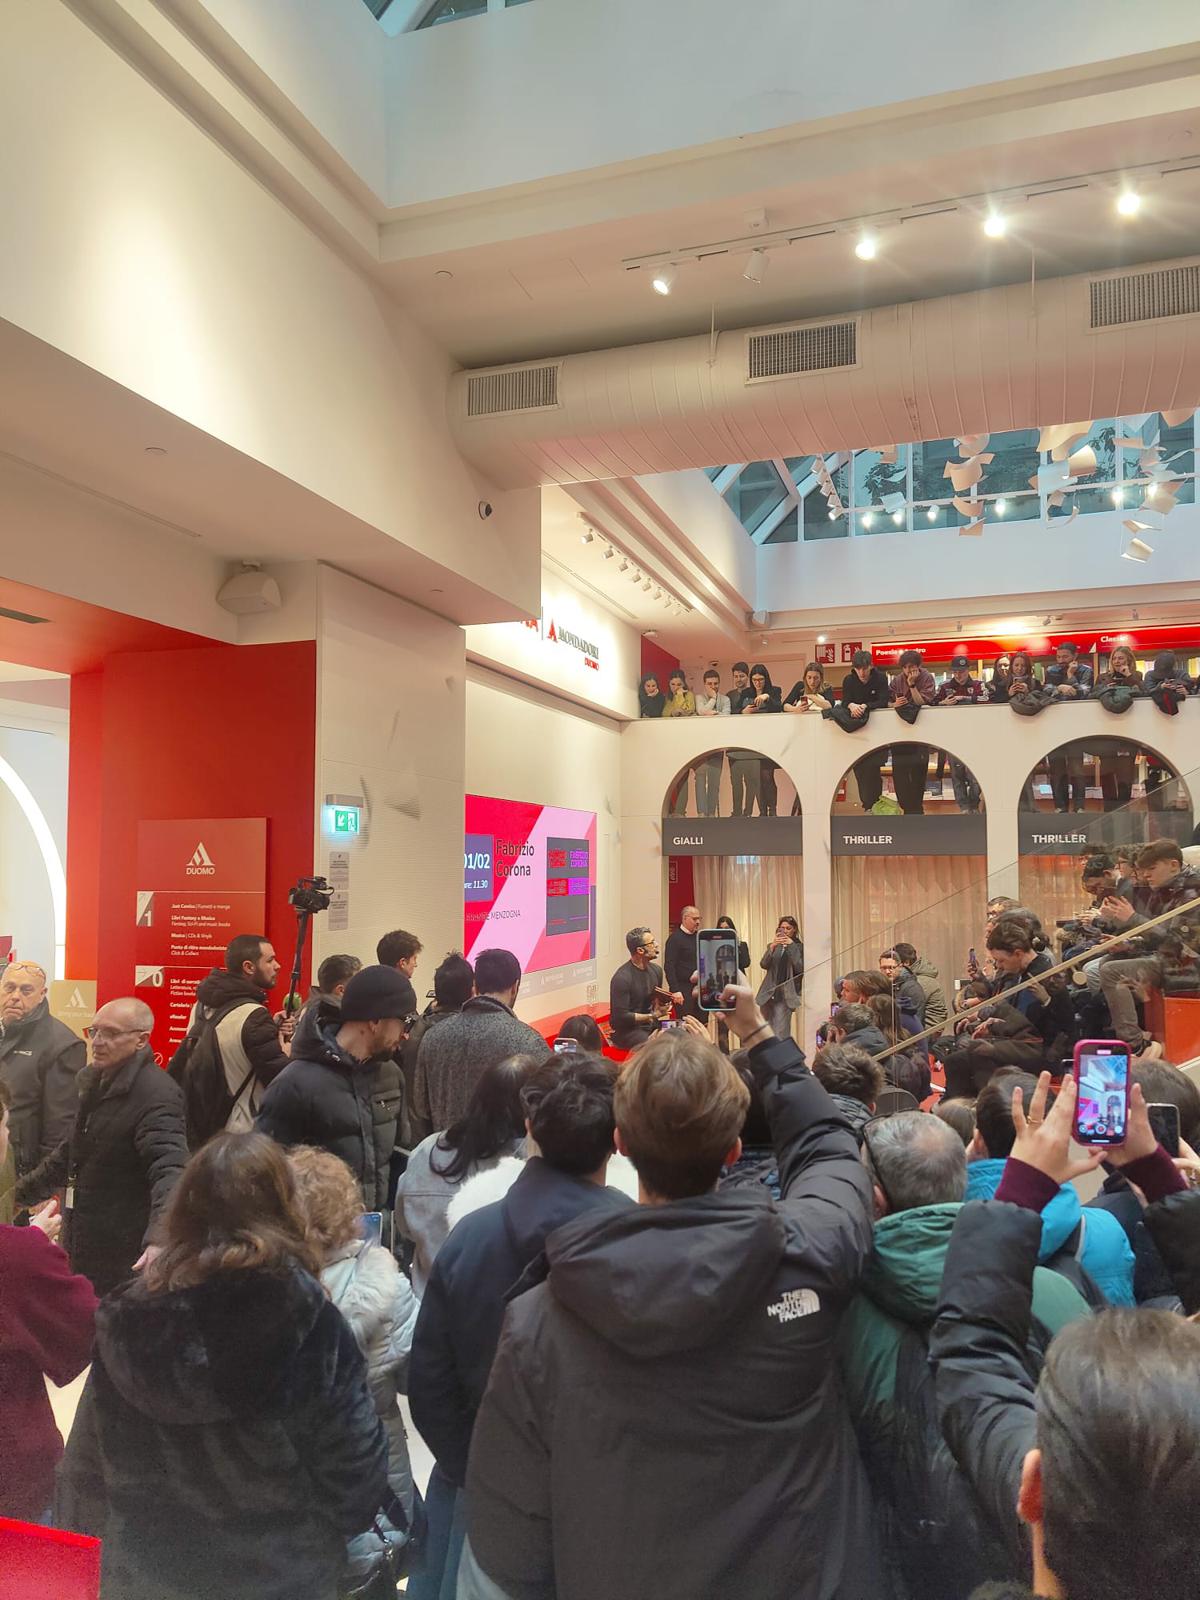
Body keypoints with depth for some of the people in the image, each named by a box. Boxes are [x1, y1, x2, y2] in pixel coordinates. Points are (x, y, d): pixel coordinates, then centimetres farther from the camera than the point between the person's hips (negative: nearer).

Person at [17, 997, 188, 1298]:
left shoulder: (156, 1095, -21)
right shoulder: (93, 1082, 11)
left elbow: (170, 1171, -32)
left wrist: (159, 1242, -45)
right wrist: (22, 1192, 32)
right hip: (82, 1250, 9)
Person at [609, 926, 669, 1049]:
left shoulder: (656, 970, 6)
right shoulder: (622, 978, -18)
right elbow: (621, 1016, -18)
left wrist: (660, 1005, -1)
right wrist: (653, 1016, -14)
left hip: (651, 1025, 7)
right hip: (627, 1030, -7)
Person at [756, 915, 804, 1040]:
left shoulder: (799, 947, 4)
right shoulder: (773, 946, 14)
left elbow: (800, 968, -10)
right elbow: (763, 965, 0)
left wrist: (791, 946, -14)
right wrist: (772, 947, -14)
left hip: (785, 995, -5)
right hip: (769, 992, 5)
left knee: (780, 1033, -14)